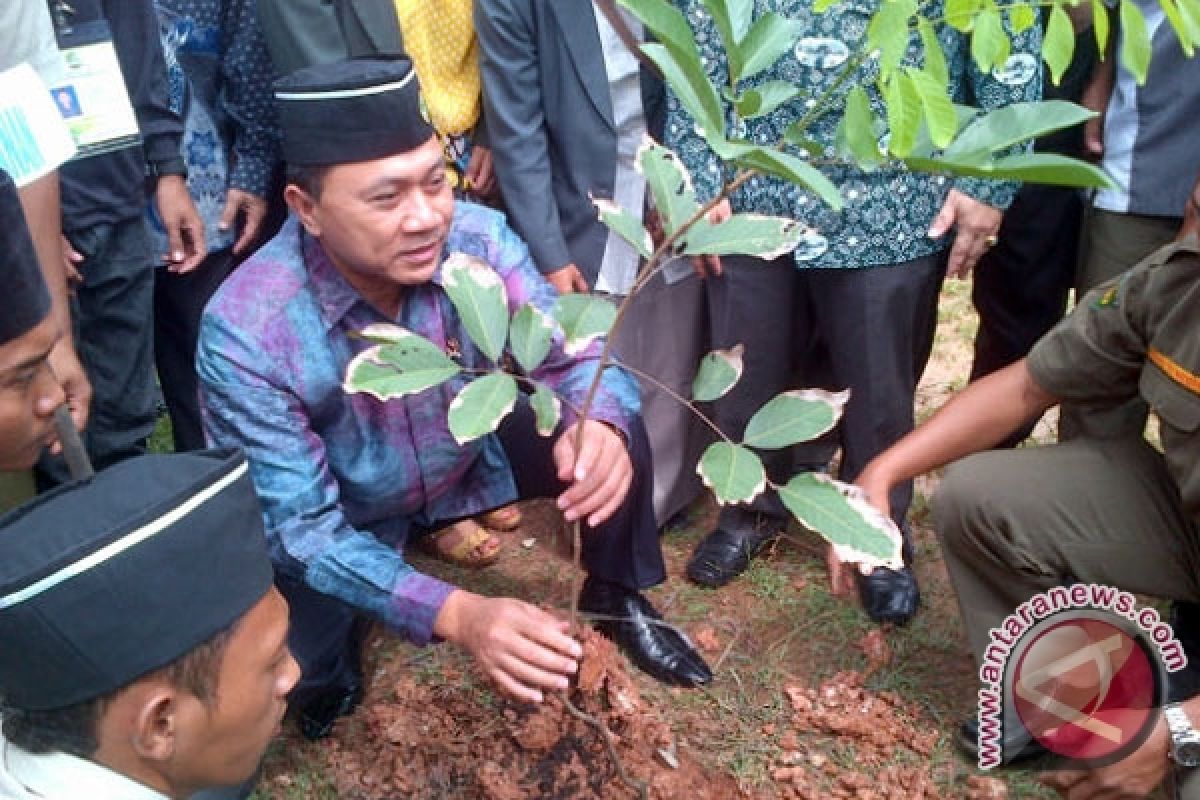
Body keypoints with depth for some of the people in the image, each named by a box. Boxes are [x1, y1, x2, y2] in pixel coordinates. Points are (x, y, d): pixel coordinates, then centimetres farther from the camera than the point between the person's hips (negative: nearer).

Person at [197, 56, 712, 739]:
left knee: (615, 430, -18)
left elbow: (575, 357, -18)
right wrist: (454, 613, -44)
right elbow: (302, 528, -29)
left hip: (472, 458, 3)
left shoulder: (477, 239, -25)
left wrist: (601, 425, -44)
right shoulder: (246, 331, -33)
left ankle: (616, 598, 12)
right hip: (343, 518, -2)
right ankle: (332, 677, 15)